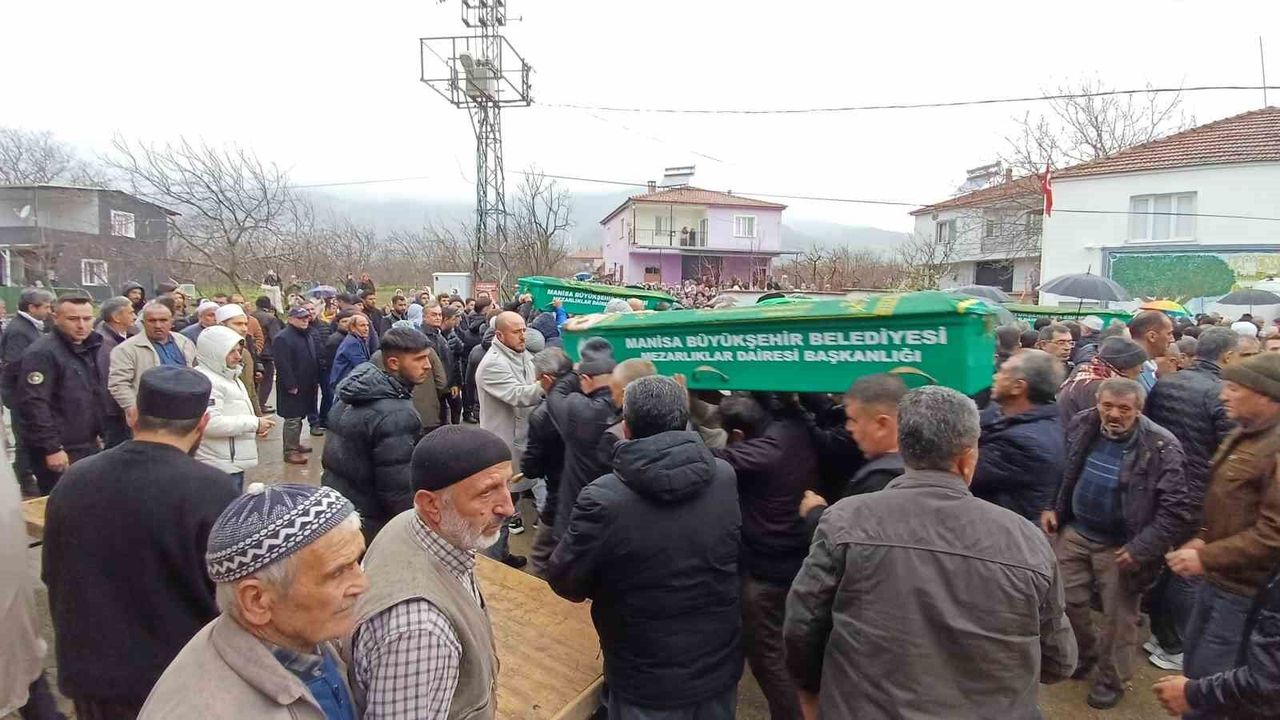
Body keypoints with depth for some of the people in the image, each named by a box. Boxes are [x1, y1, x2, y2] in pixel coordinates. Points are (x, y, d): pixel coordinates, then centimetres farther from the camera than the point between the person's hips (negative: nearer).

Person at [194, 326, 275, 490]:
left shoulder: (229, 376, 15)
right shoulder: (204, 380, -18)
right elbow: (211, 424, -27)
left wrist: (256, 426, 6)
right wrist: (254, 423, -20)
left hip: (234, 462, 10)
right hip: (220, 466, -10)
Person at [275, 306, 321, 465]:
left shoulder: (308, 336, 14)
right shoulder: (283, 338, -15)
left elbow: (314, 360, 20)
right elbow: (283, 365, -20)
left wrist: (316, 380, 14)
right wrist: (291, 385, -21)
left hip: (307, 386, 9)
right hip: (293, 387, -9)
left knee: (299, 417, 19)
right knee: (292, 419, -4)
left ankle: (295, 444, 31)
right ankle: (290, 451, 2)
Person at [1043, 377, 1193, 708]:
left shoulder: (1161, 447, -20)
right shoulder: (1080, 427, -5)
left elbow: (1178, 509, -19)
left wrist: (1141, 548, -20)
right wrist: (1051, 507, 1)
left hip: (1119, 545, -4)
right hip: (1074, 532, 4)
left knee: (1118, 616, 11)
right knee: (1067, 600, 14)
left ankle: (1111, 679, 34)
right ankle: (1084, 653, 42)